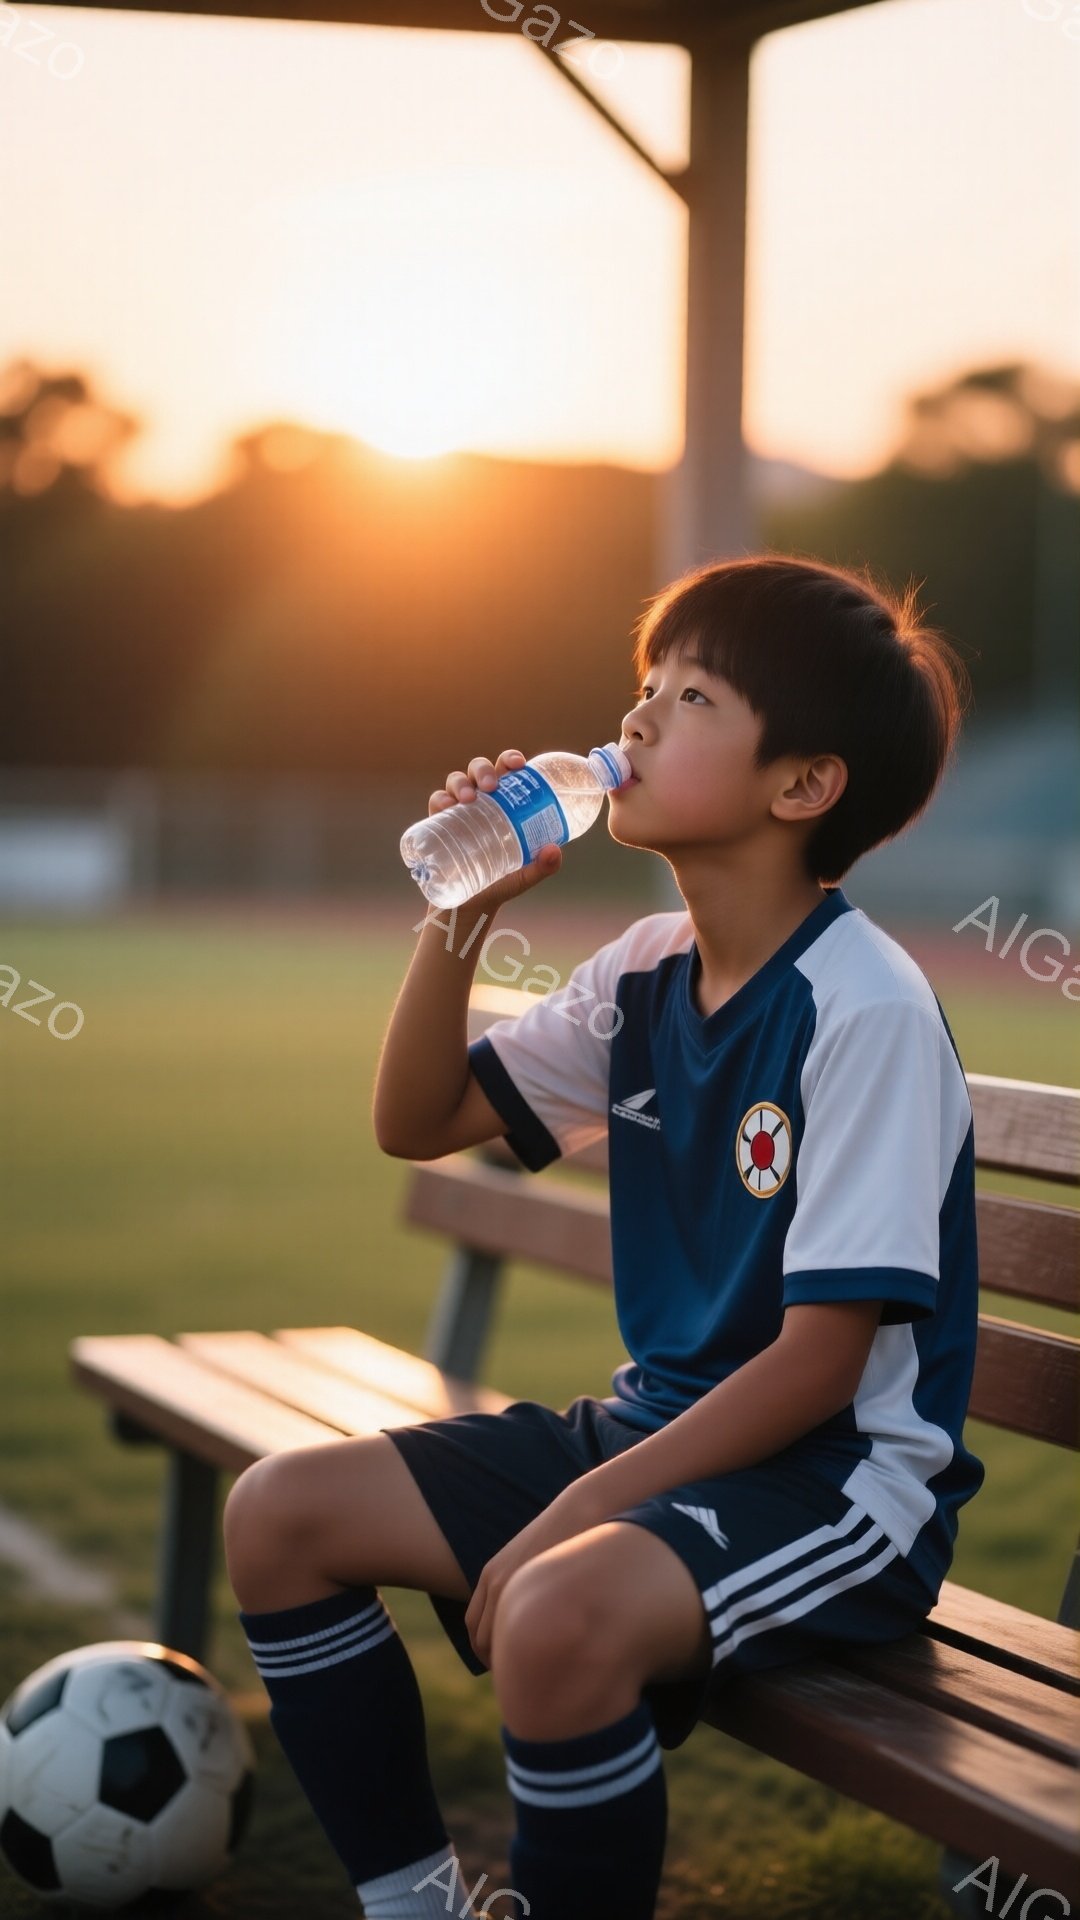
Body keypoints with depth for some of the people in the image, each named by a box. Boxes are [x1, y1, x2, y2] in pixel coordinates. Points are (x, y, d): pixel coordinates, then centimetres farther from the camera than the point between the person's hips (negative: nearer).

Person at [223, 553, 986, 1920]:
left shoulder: (866, 1010, -19)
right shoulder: (648, 972, 5)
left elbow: (820, 1362, -20)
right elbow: (415, 1123, 13)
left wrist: (578, 1511, -22)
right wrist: (463, 914, -2)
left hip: (840, 1477, -9)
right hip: (665, 1428, 9)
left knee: (562, 1615, -37)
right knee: (279, 1515, 2)